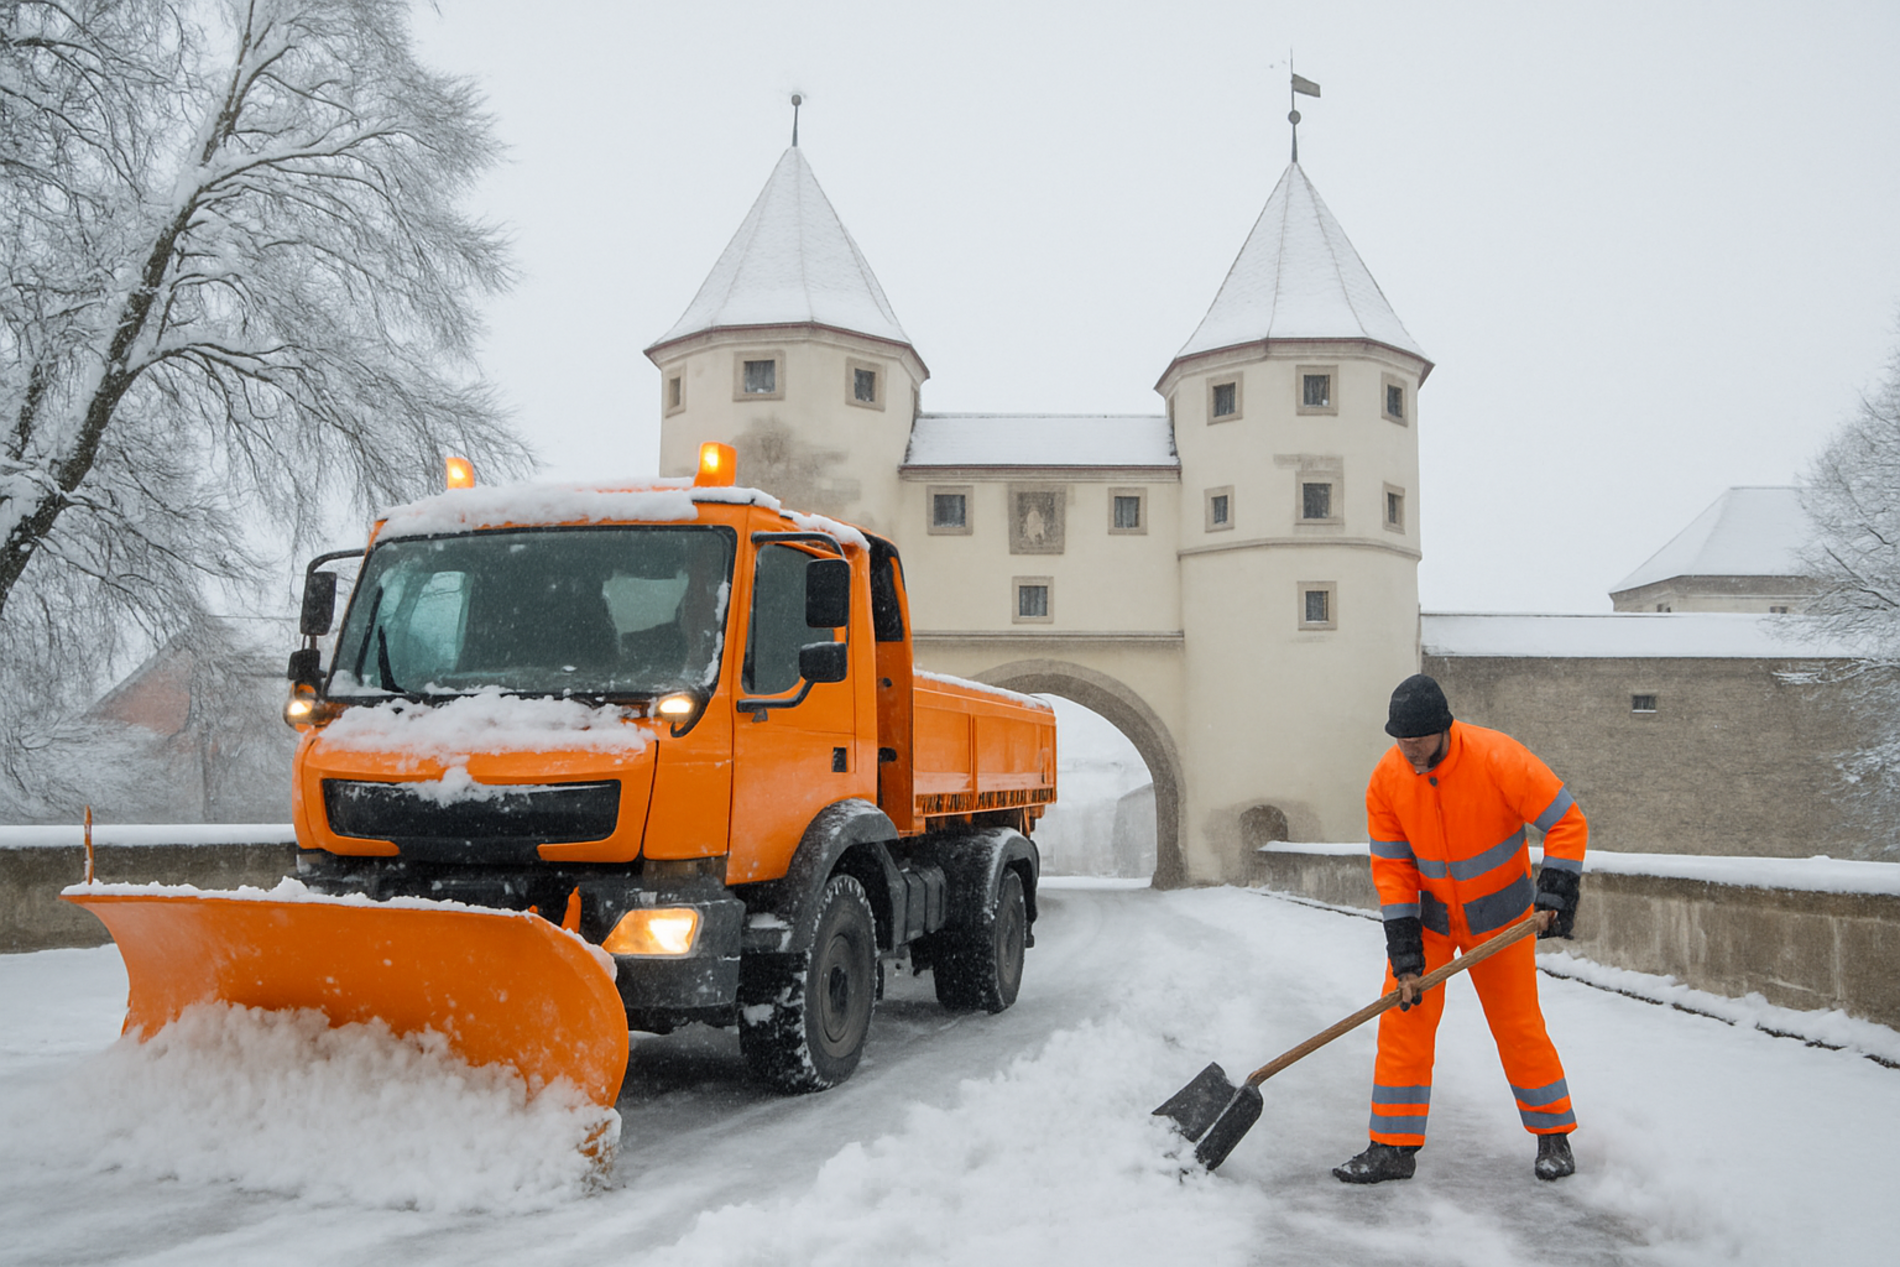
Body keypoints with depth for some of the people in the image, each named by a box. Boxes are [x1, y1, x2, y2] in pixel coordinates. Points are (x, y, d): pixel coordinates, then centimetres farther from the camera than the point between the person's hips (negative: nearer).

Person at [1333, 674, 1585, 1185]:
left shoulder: (1497, 759, -26)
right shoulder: (1386, 779, -15)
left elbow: (1567, 823, -18)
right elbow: (1391, 867, -10)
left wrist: (1553, 897, -25)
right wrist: (1404, 953, -14)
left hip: (1498, 914, -2)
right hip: (1428, 911, 3)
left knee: (1518, 1025, 4)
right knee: (1404, 1019, -4)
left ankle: (1553, 1135, 25)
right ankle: (1393, 1147, 4)